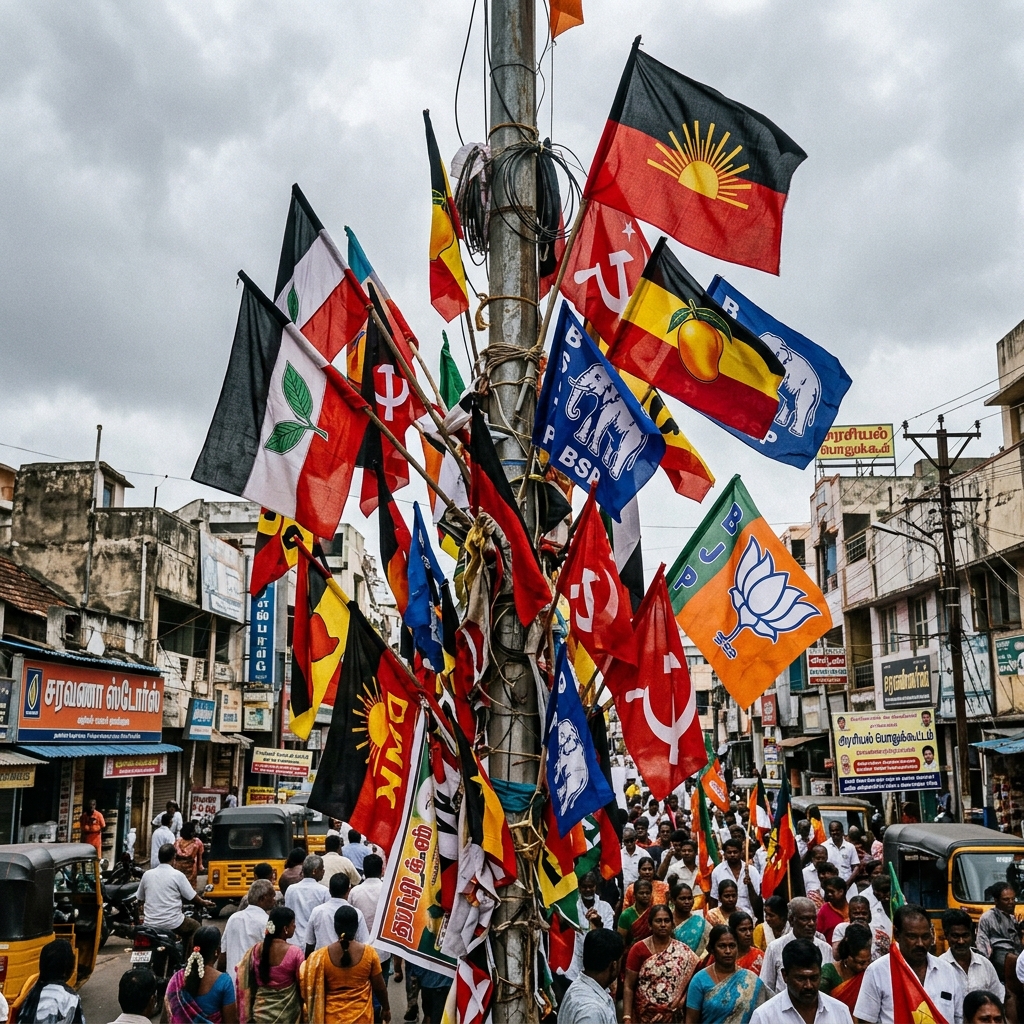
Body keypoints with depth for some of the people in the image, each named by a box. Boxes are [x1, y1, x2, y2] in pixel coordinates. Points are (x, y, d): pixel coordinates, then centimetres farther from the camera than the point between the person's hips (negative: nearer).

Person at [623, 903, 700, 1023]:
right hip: (644, 1014, -1)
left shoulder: (683, 951, -2)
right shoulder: (638, 949, -7)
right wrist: (627, 1018, -15)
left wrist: (683, 1000, -17)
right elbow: (628, 986, -8)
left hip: (673, 1015, 1)